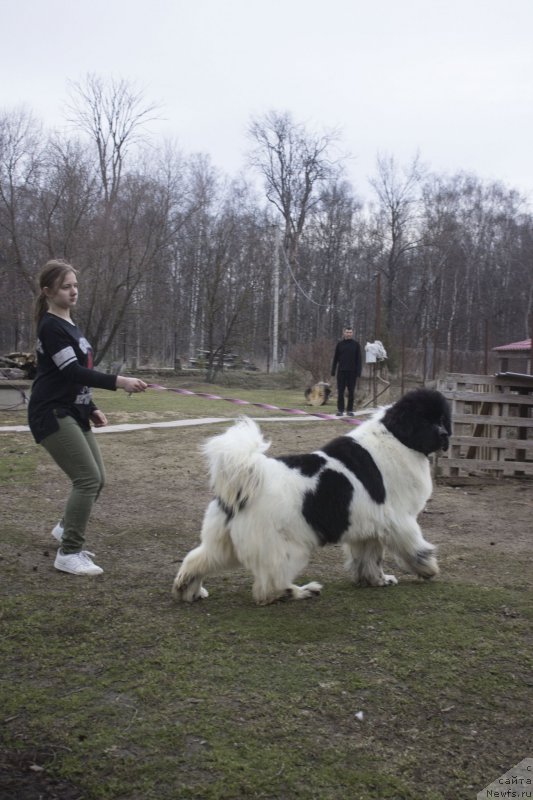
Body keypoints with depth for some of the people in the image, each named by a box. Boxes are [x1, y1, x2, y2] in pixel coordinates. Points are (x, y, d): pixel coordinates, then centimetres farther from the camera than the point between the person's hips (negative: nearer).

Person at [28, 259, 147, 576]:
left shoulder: (70, 324, 14)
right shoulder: (51, 326, -14)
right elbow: (72, 371, -24)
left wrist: (92, 408, 16)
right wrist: (119, 381, -32)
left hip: (74, 413, 9)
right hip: (53, 415, -9)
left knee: (97, 478, 10)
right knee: (88, 478, -14)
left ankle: (67, 529, 31)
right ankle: (68, 554, -5)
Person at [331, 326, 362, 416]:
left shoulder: (356, 344, 3)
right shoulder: (339, 344, 5)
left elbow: (358, 359, 1)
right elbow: (335, 358, 7)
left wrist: (358, 372, -7)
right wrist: (333, 371, 1)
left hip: (352, 372, 0)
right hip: (341, 371, 0)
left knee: (351, 392, 3)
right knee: (340, 391, 0)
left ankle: (350, 410, 11)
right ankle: (340, 410, 6)